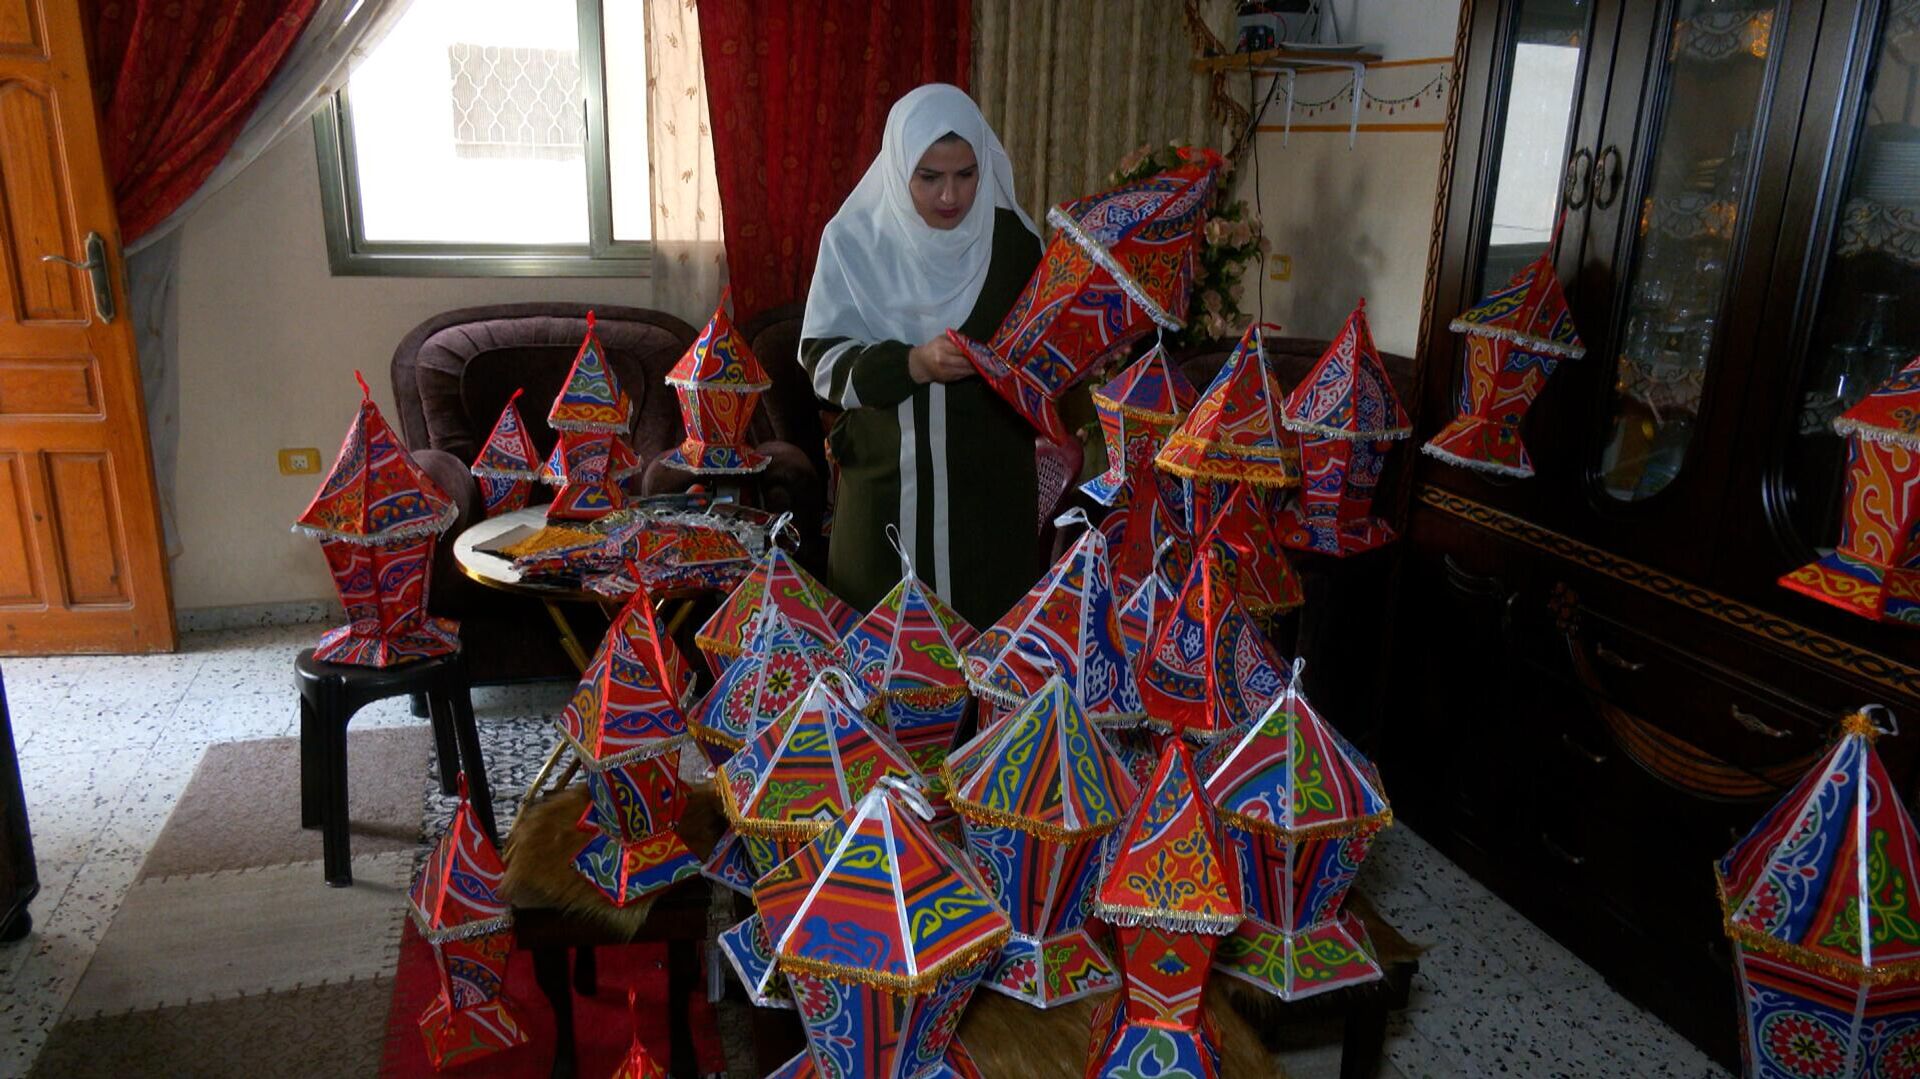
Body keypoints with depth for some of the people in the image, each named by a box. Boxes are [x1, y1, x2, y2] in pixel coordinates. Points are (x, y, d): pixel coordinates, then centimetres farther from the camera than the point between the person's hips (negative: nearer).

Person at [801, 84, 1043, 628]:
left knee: (989, 632, 8)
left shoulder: (1013, 241, -1)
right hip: (885, 485, 0)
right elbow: (823, 359, -7)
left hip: (990, 486, 1)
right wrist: (912, 364, -23)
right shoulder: (855, 240, -4)